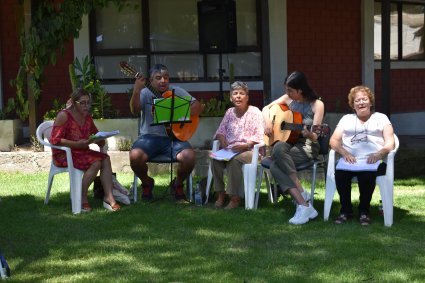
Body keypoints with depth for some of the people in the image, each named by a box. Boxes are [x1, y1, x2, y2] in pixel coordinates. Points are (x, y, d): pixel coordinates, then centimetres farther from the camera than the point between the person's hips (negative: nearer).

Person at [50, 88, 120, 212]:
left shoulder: (87, 117, 11)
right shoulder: (64, 116, -12)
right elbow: (55, 140, -17)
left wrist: (100, 141, -3)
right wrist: (77, 144, -25)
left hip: (82, 152, 7)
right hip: (63, 155, -7)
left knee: (105, 158, -17)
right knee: (96, 163, -27)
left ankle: (109, 197, -21)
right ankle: (82, 199, -15)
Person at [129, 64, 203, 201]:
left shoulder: (177, 92, 8)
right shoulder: (146, 93, 3)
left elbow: (198, 107, 3)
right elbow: (135, 110, -15)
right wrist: (136, 91, -31)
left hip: (174, 137, 1)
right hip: (150, 137, -1)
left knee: (189, 156, -28)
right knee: (135, 156, -30)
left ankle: (178, 184, 5)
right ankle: (147, 183, 4)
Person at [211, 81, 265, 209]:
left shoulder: (255, 112, -3)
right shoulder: (229, 112, 14)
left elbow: (259, 136, -11)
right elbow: (220, 130, 16)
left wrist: (245, 146, -23)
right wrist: (222, 140, -7)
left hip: (249, 150, -5)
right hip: (229, 149, 5)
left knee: (234, 160, -34)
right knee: (215, 159, -23)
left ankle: (236, 197, -24)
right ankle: (220, 193, -11)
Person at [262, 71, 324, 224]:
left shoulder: (317, 105, -8)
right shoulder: (288, 99, 6)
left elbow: (314, 137, -13)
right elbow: (266, 108, 18)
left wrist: (310, 134, -36)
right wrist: (268, 123, -2)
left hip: (307, 147, -5)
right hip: (289, 142, 5)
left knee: (279, 150, -35)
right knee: (274, 166, -30)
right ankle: (304, 205, -33)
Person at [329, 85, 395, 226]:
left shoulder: (381, 118, 20)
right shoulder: (346, 119, 26)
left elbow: (390, 143, 7)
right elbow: (333, 141, 12)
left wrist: (378, 154, -14)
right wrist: (344, 152, -9)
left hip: (373, 162, -2)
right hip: (350, 160, 2)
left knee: (366, 174, -36)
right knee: (340, 173, -32)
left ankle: (364, 210, -15)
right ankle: (345, 210, -13)